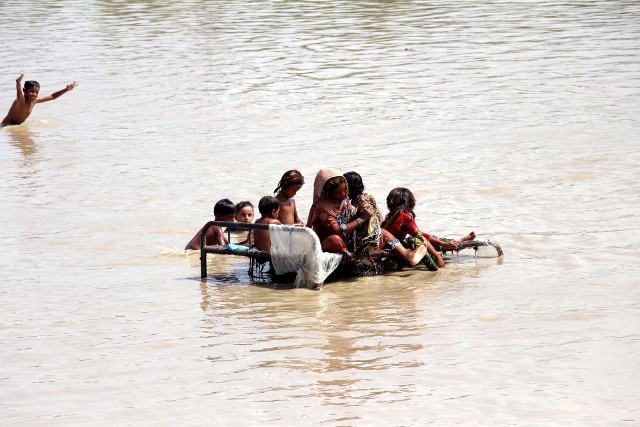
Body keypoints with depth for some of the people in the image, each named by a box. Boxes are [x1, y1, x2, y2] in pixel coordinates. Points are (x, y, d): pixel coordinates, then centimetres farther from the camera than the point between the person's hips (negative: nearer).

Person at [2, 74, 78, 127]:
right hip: (6, 126, -8)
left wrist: (66, 89, -1)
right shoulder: (21, 100, -24)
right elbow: (19, 92, -48)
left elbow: (52, 96, 6)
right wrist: (18, 83, -70)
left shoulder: (34, 101, -3)